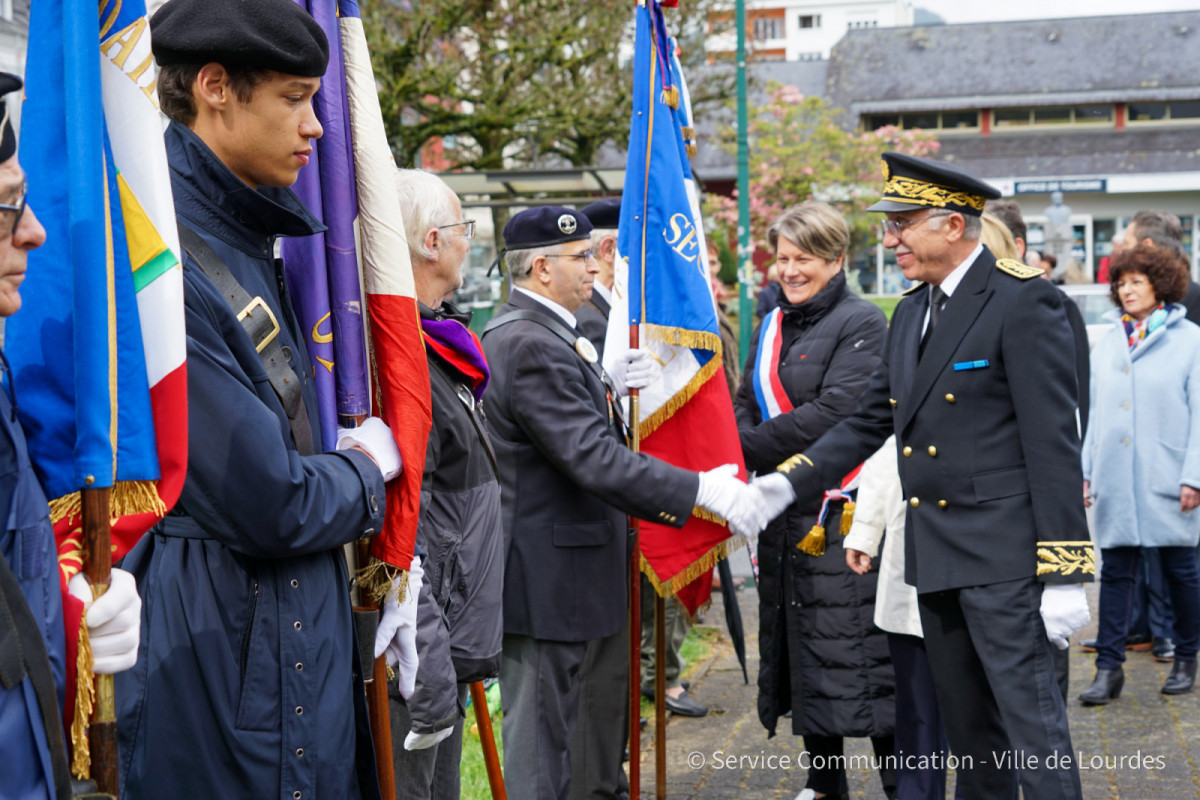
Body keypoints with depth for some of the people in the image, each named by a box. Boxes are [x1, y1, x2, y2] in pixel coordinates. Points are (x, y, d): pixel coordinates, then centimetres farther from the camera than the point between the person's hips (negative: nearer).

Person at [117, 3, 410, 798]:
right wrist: (368, 467, -4)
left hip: (303, 634, 9)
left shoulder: (248, 243, 10)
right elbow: (272, 507, -24)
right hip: (223, 659, -9)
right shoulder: (166, 263, -21)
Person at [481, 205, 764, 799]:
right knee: (541, 737, -2)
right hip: (547, 570, -11)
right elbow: (593, 459, -28)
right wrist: (701, 490, -27)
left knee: (547, 727, 19)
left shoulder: (522, 332, 13)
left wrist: (608, 390, 2)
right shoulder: (531, 345, -22)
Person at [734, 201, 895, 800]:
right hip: (784, 514, 7)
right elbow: (746, 407, 12)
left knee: (860, 654, -7)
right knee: (800, 653, 13)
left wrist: (746, 449, -15)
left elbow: (834, 412, -18)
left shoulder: (862, 323, -8)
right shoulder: (771, 328, 15)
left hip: (841, 513, -7)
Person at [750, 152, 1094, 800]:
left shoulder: (1023, 302, -12)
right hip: (934, 556, 8)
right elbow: (869, 422, 17)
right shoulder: (910, 313, 14)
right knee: (967, 730, 16)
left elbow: (1054, 446, -15)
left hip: (1001, 553, -8)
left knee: (1031, 720, -6)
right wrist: (787, 484, 3)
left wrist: (1064, 574, -18)